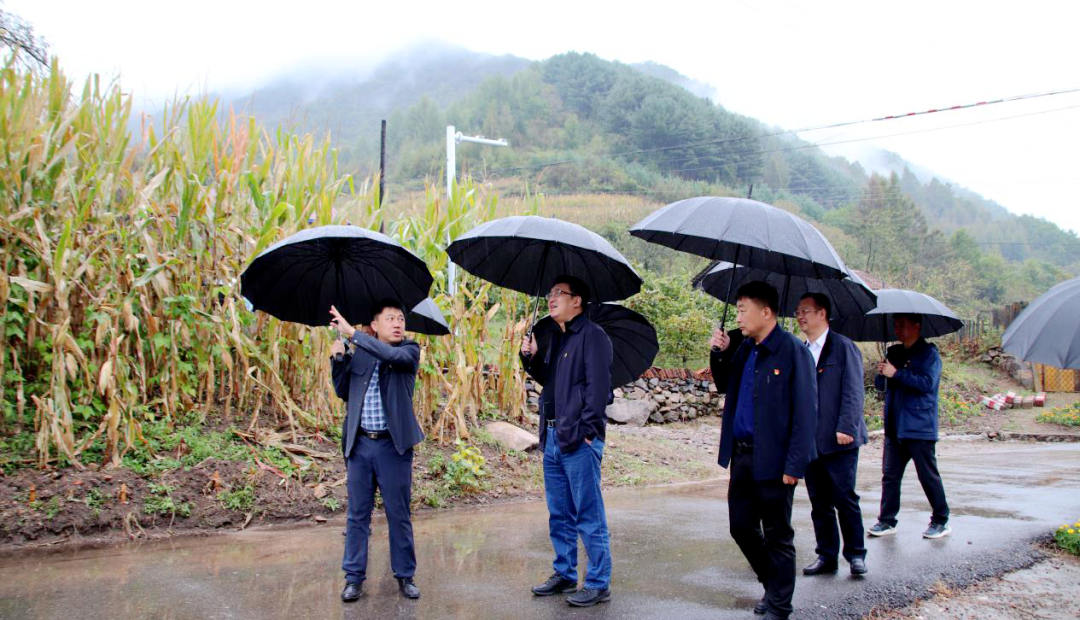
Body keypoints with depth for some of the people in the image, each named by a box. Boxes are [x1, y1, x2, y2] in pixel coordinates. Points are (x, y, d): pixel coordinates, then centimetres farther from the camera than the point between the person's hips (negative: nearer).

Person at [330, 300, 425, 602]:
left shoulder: (410, 351, 0)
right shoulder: (359, 352, 8)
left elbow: (391, 354, -23)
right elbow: (343, 392, 11)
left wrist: (352, 332, -21)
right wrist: (338, 359, -3)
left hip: (393, 445, -2)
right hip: (359, 444, 2)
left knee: (399, 515, 5)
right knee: (357, 514, 7)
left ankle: (405, 576, 18)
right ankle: (354, 577, 18)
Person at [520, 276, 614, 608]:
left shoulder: (592, 336, -10)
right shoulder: (557, 338, 17)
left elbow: (598, 387, -17)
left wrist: (585, 429, -20)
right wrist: (532, 358, 8)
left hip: (579, 441, -9)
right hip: (553, 438, 9)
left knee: (589, 516, -2)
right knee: (559, 514, 16)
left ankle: (599, 584, 8)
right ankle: (564, 574, 28)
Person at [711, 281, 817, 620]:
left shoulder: (793, 351, -13)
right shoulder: (745, 349, 9)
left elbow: (805, 412, -15)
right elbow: (724, 384, 24)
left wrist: (795, 465, -19)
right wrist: (720, 353, 5)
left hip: (772, 459, -7)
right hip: (741, 454, 7)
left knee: (777, 535, 6)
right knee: (741, 527, 14)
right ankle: (773, 585, 35)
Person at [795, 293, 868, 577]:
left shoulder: (843, 347, -4)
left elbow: (854, 391, -9)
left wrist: (846, 428, -17)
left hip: (838, 439, -6)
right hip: (810, 441, 6)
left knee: (844, 498, 1)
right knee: (819, 502, 10)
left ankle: (856, 554, 15)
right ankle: (826, 556, 19)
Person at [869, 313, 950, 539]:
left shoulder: (928, 353, -5)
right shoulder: (894, 352, 15)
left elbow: (927, 383, -19)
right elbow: (880, 385, 16)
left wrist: (896, 374, -20)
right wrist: (881, 374, -6)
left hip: (919, 427, -6)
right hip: (894, 427, 6)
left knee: (928, 476, 2)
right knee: (890, 476, 6)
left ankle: (941, 522, 15)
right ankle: (887, 521, 11)